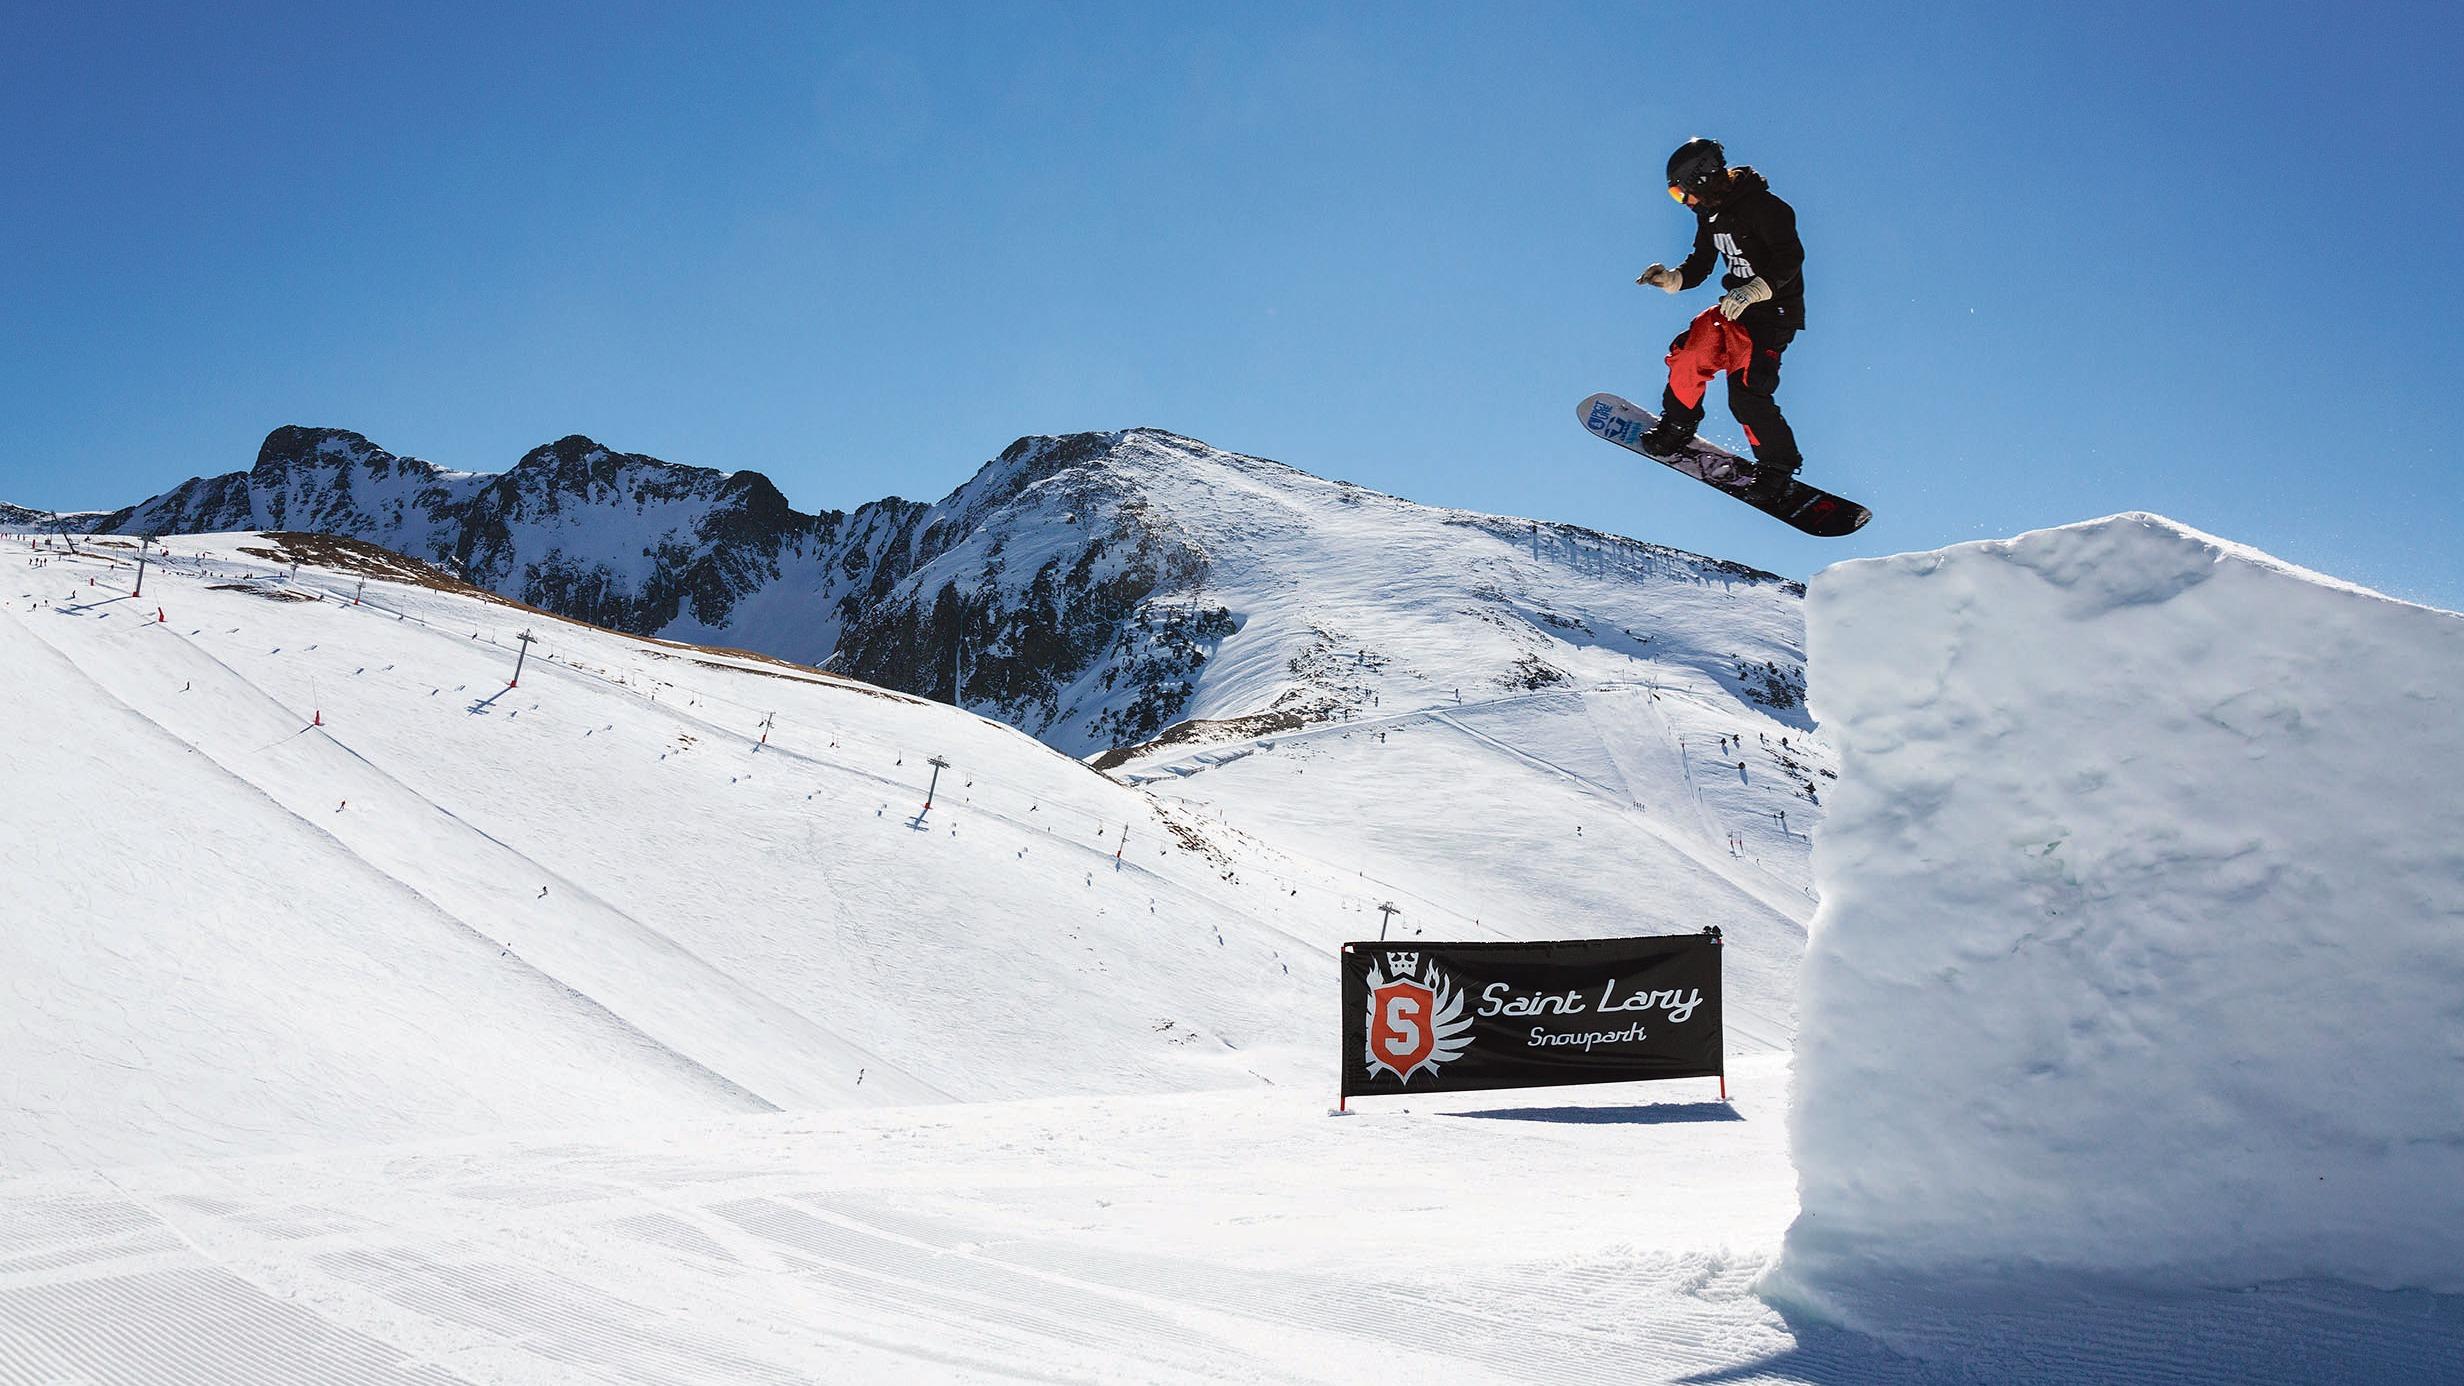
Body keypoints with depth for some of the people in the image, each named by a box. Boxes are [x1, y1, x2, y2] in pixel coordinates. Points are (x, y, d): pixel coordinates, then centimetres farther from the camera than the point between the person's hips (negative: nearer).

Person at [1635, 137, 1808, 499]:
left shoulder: (1762, 207, -19)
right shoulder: (1709, 214, 8)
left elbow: (1790, 258, -25)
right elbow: (1699, 267, 16)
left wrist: (1752, 291, -37)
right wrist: (1670, 279, -4)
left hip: (1776, 310, -8)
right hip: (1738, 305, 8)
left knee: (1746, 394, -18)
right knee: (1690, 353, -11)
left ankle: (1778, 464, 1)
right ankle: (1679, 425, 14)